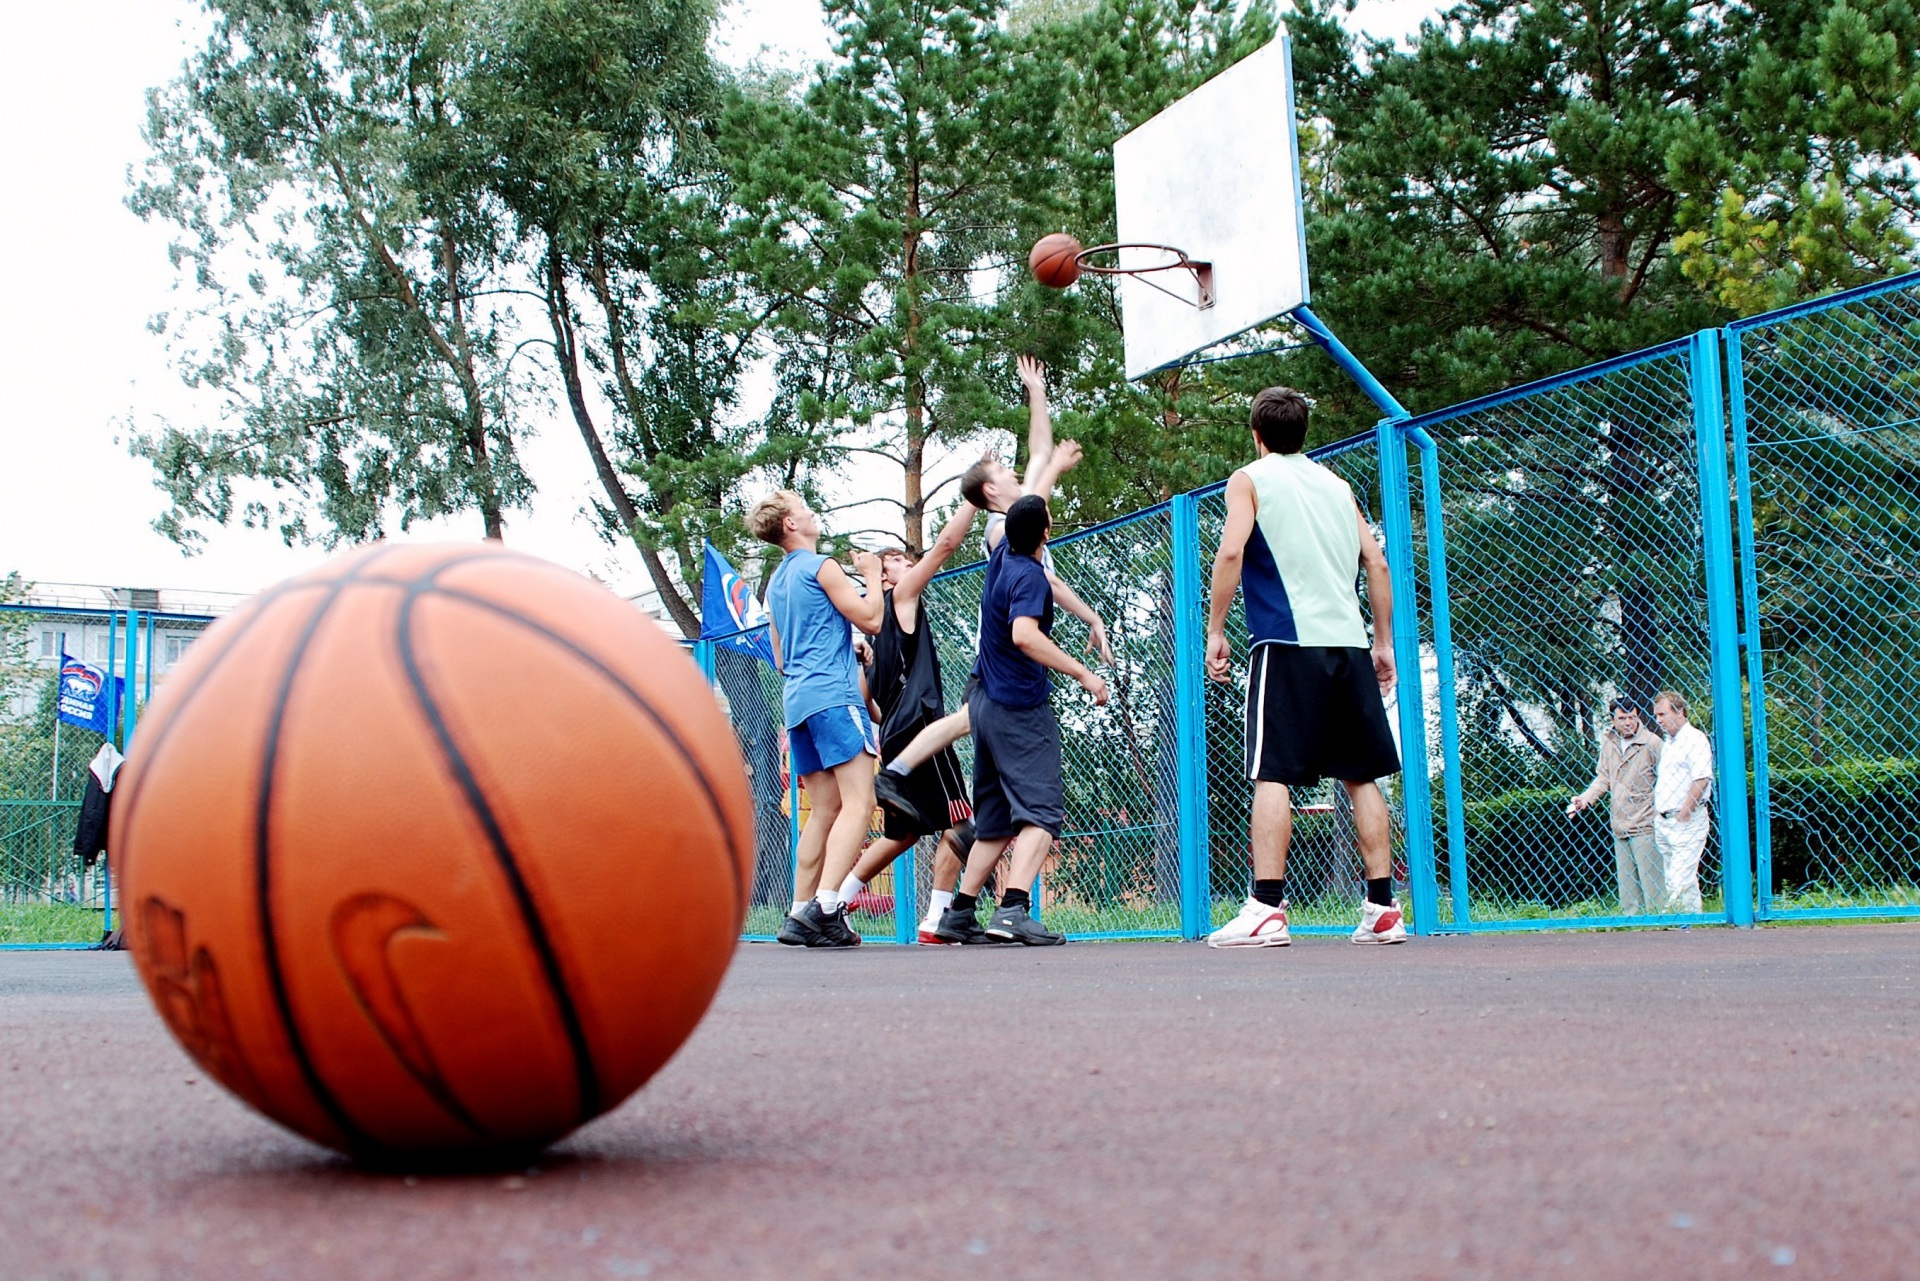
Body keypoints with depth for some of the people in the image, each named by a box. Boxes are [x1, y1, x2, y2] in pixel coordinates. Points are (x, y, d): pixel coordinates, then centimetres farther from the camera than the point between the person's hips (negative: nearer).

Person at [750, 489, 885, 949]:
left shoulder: (776, 582, 22)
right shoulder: (820, 566, -4)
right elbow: (871, 619, -7)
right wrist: (872, 575, 9)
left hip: (797, 699, 9)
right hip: (833, 693, -9)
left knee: (826, 811, 10)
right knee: (857, 802, -14)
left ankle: (800, 915, 6)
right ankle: (824, 907, -27)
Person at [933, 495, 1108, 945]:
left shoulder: (1003, 556, 10)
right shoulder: (1029, 575, -15)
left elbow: (1026, 508, 29)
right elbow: (1024, 635, -29)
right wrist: (1083, 674, -28)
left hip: (985, 701, 9)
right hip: (1019, 707, -9)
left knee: (995, 820, 14)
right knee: (1042, 811, -13)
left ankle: (959, 913, 12)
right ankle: (1013, 909, -28)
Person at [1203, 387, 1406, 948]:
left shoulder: (1249, 479, 6)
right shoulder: (1338, 486, 21)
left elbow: (1231, 551, -10)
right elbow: (1376, 563, 16)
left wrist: (1215, 632, -5)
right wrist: (1383, 642, 20)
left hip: (1288, 643, -5)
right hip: (1349, 642, 5)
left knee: (1273, 774, -7)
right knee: (1361, 775, 9)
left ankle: (1266, 909, -15)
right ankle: (1382, 909, 7)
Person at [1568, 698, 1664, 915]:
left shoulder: (1652, 742, -7)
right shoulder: (1608, 742, 10)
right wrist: (1585, 798, 6)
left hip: (1644, 825, -6)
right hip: (1620, 826, 6)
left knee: (1650, 879, -8)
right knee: (1625, 882, 10)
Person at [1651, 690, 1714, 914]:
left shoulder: (1694, 739, -8)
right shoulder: (1667, 744, 21)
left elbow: (1701, 780, -17)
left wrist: (1684, 814, -18)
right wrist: (1657, 809, 14)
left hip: (1686, 822, -9)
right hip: (1663, 821, 9)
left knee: (1679, 881, -15)